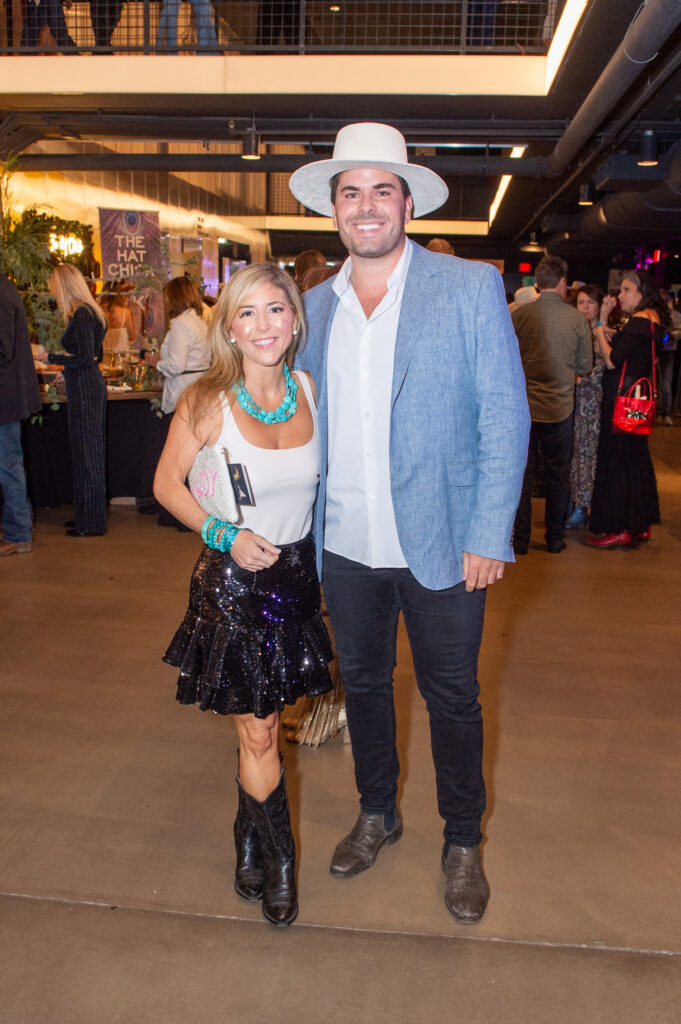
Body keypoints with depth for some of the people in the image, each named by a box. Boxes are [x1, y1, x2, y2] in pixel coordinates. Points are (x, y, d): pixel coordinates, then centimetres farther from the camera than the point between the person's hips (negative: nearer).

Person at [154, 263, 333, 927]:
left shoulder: (309, 391, -3)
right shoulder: (208, 402, -15)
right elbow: (167, 484, -5)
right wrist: (224, 535, -17)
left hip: (297, 573, 4)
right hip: (232, 579, -3)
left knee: (265, 723, 16)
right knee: (256, 732, 1)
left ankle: (249, 835, 40)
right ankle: (278, 854, 25)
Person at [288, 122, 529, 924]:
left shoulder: (471, 288, -6)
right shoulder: (315, 305, 7)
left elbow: (504, 417, -8)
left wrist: (489, 536, -13)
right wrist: (299, 528, 8)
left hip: (439, 548, -4)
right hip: (346, 548, 4)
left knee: (451, 699, 11)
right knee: (362, 683, 19)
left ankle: (463, 842, 34)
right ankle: (377, 814, 43)